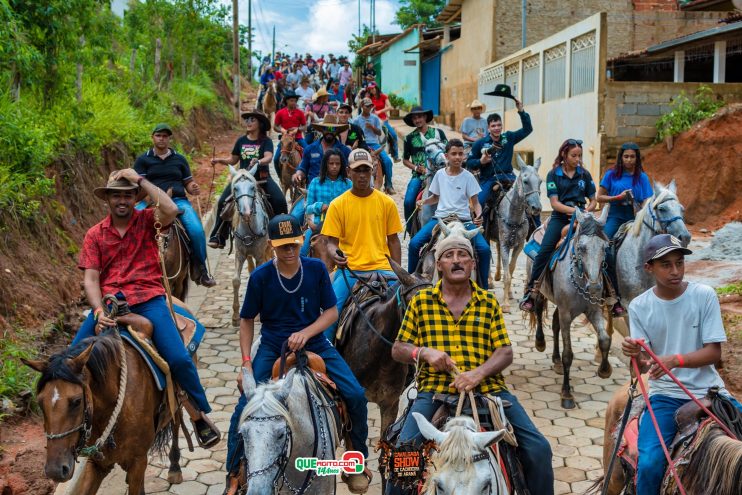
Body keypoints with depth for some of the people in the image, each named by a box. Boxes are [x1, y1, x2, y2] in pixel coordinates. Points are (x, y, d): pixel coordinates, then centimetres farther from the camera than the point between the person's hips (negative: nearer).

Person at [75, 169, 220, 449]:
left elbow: (171, 210, -17)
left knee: (178, 358, -17)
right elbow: (91, 279, 3)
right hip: (109, 300, 2)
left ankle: (200, 415, 4)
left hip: (147, 297, -2)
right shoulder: (95, 234, 12)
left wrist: (140, 180, -8)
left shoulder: (146, 221, 8)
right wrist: (99, 311, -15)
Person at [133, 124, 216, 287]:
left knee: (197, 230, -25)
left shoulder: (180, 159, 19)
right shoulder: (143, 160, 12)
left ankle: (201, 270, -6)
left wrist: (194, 189, -4)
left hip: (179, 200, 1)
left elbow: (188, 183, 21)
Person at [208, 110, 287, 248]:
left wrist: (258, 162, -38)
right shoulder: (241, 141, 9)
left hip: (262, 178, -3)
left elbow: (268, 157, -18)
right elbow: (233, 160, 18)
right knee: (222, 202, -13)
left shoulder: (266, 141, -1)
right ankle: (218, 236, -5)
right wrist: (220, 161, 1)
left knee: (279, 200, -24)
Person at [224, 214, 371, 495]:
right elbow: (247, 321, 1)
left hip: (314, 345, 1)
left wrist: (305, 333, -20)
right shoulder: (260, 277, -9)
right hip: (272, 349, -1)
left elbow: (331, 312, -3)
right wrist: (246, 362, -9)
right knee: (245, 407, -15)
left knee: (356, 396, -11)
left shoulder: (317, 269, -6)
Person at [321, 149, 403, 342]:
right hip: (348, 269, -1)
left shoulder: (386, 202, 7)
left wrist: (398, 274, 6)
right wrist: (335, 254, -20)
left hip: (380, 268, 1)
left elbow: (393, 240, 11)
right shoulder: (338, 204, 4)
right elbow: (331, 241, 3)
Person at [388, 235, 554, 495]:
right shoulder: (421, 300, 10)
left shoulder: (489, 302, 12)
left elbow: (505, 352, 6)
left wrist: (478, 373, -14)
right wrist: (424, 352, -10)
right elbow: (398, 349, 11)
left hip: (488, 387, 1)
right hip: (435, 389, -1)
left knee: (538, 449, -9)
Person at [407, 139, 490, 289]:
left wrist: (478, 216, -19)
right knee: (414, 244, -19)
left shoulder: (468, 176, 0)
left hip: (463, 220, -2)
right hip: (440, 218, 2)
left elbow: (475, 203, 2)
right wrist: (423, 202, 0)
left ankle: (483, 287, -2)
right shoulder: (440, 174, 7)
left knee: (484, 249, -22)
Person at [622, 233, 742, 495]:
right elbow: (644, 366, -3)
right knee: (649, 464, -21)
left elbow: (714, 352, -8)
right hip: (666, 394, -1)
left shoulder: (704, 295, -5)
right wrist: (637, 356, -28)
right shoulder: (639, 306, -3)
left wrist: (675, 360, -27)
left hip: (708, 389, 1)